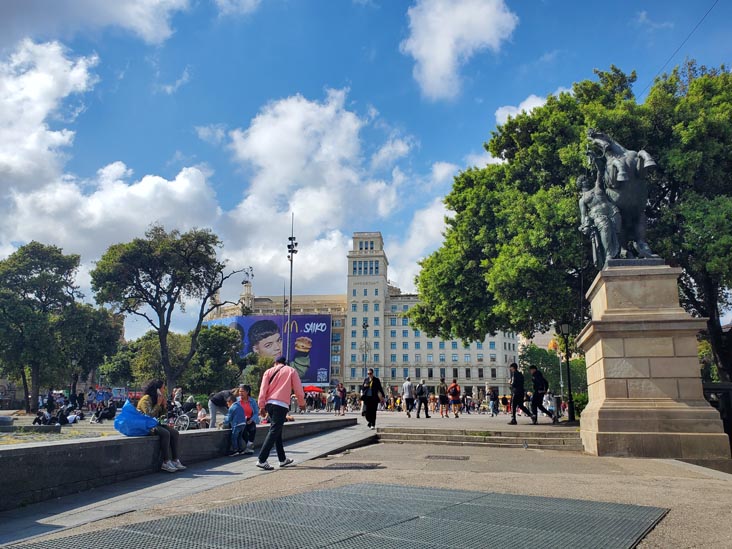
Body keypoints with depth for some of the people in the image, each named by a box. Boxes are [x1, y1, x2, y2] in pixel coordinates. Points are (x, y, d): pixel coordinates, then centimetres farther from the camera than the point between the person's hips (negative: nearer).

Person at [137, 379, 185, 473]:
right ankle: (166, 463, -28)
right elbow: (149, 415, -24)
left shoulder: (156, 399, 13)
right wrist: (158, 404, -16)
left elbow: (161, 415, 15)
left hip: (155, 424, 9)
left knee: (174, 433, -9)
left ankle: (175, 460, -14)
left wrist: (163, 405, 1)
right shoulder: (146, 398, -13)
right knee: (165, 433, -31)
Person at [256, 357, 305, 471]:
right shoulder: (291, 371, 7)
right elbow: (298, 389, 5)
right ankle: (262, 460, -16)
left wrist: (261, 406, 7)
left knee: (277, 431, 15)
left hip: (269, 403, 5)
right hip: (282, 404, -5)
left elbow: (263, 389, 5)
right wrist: (302, 403, 18)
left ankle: (282, 459, 24)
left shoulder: (269, 371, 13)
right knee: (274, 432, -8)